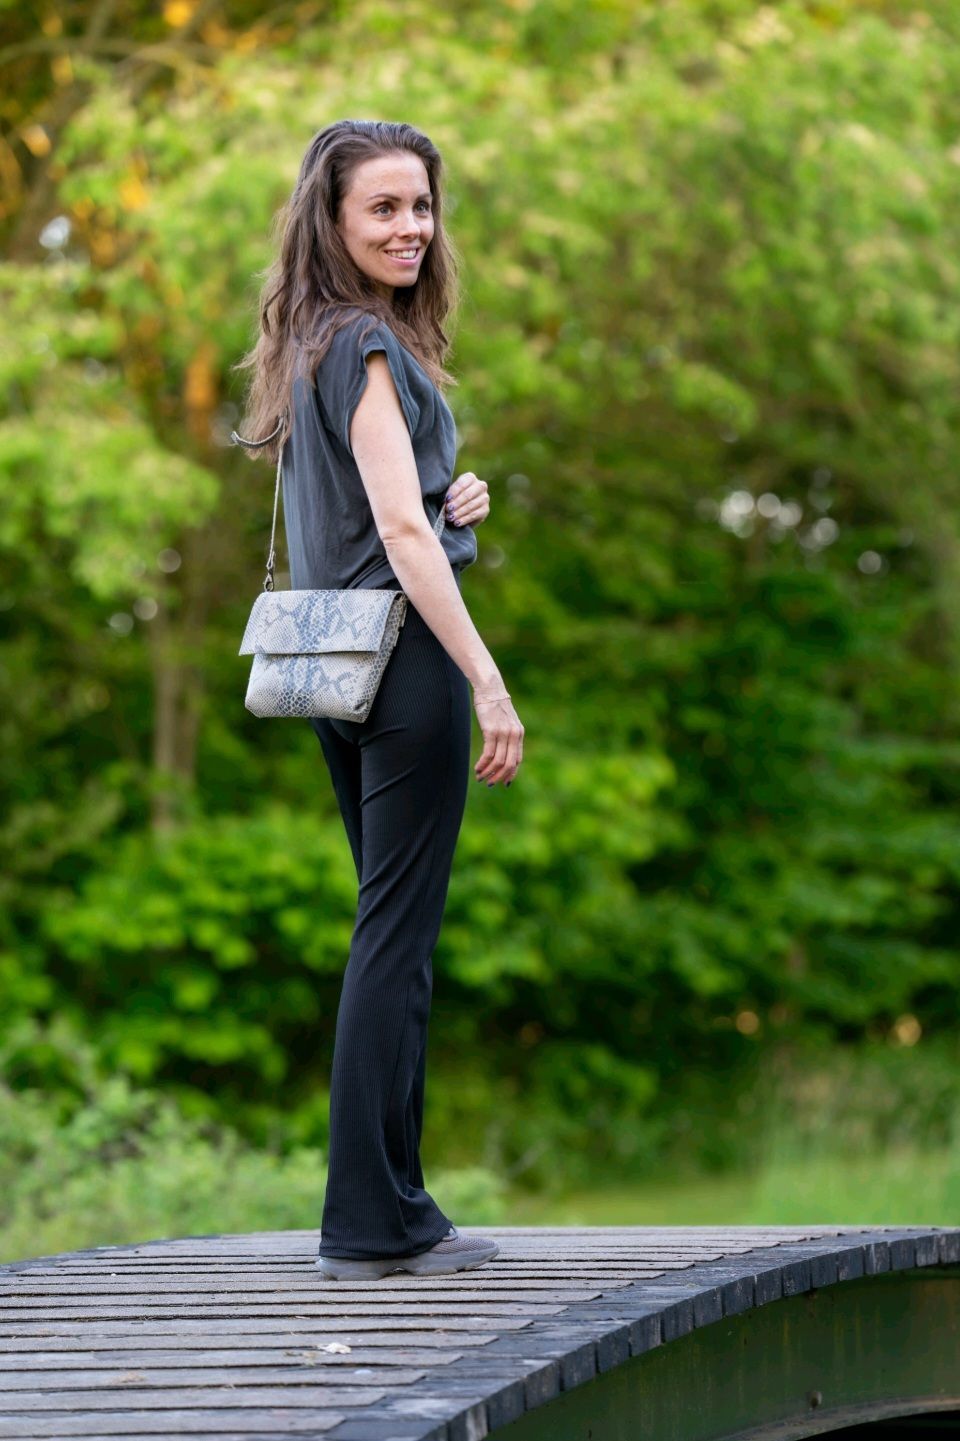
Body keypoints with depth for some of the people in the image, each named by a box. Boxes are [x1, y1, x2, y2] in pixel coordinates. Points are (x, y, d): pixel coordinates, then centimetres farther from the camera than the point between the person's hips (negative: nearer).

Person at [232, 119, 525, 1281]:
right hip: (403, 657, -9)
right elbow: (401, 531, -18)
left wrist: (456, 501, 5)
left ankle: (382, 1208, 17)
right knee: (397, 938, -6)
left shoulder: (312, 346, 15)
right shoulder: (369, 346, -12)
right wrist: (490, 684, -19)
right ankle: (375, 1218, -4)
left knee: (389, 935, 13)